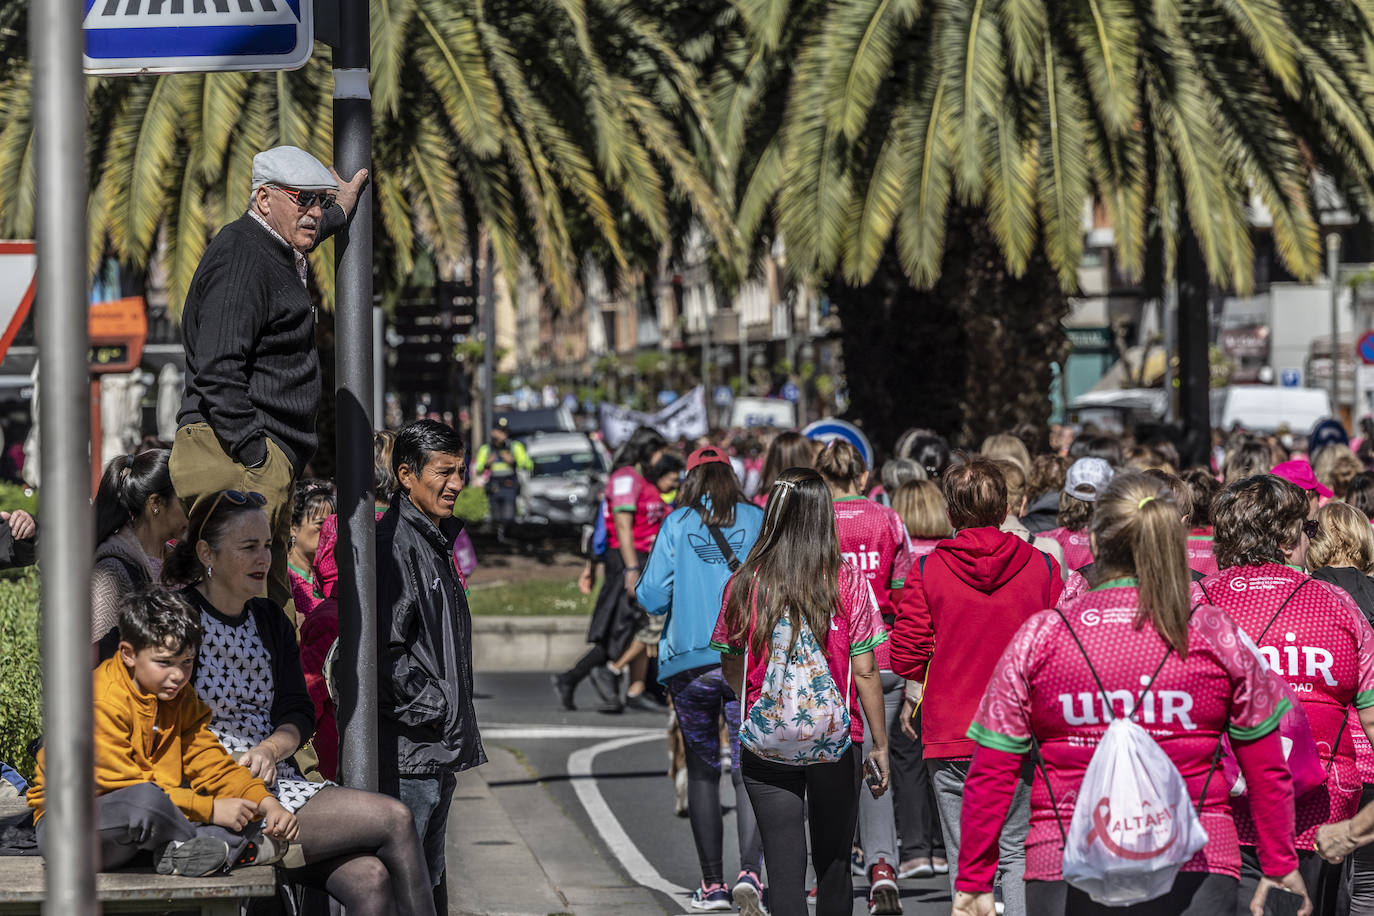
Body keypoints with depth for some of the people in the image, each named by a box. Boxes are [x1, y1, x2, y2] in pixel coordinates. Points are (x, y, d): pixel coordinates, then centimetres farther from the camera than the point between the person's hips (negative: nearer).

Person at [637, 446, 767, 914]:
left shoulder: (677, 525, 0)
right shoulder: (758, 522, 1)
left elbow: (651, 597, -3)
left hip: (690, 661, 0)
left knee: (702, 770, 10)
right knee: (748, 770, 0)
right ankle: (749, 871, -19)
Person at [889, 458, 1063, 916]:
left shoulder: (928, 569, -6)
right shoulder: (1042, 566, -3)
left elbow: (906, 652, -4)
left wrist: (914, 692, 16)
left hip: (950, 740, -1)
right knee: (1017, 852, 11)